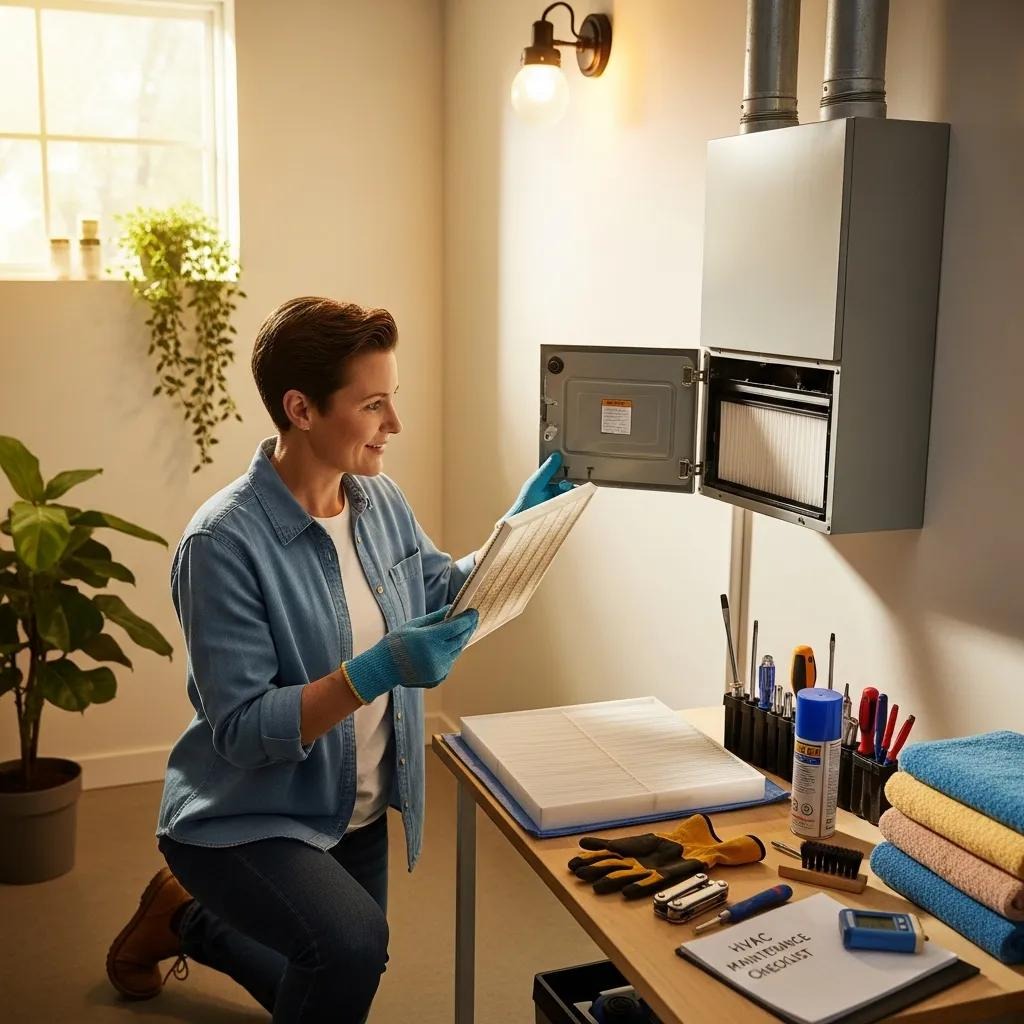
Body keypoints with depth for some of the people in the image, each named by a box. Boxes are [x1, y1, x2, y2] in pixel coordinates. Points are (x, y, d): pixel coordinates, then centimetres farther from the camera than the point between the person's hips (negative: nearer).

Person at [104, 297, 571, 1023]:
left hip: (357, 816, 7)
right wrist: (377, 672, -38)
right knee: (353, 943, -33)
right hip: (244, 823, -7)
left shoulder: (380, 500, -5)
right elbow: (243, 731, -27)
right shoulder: (225, 542, -26)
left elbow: (442, 596, 10)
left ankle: (186, 918, 47)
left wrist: (516, 529, -4)